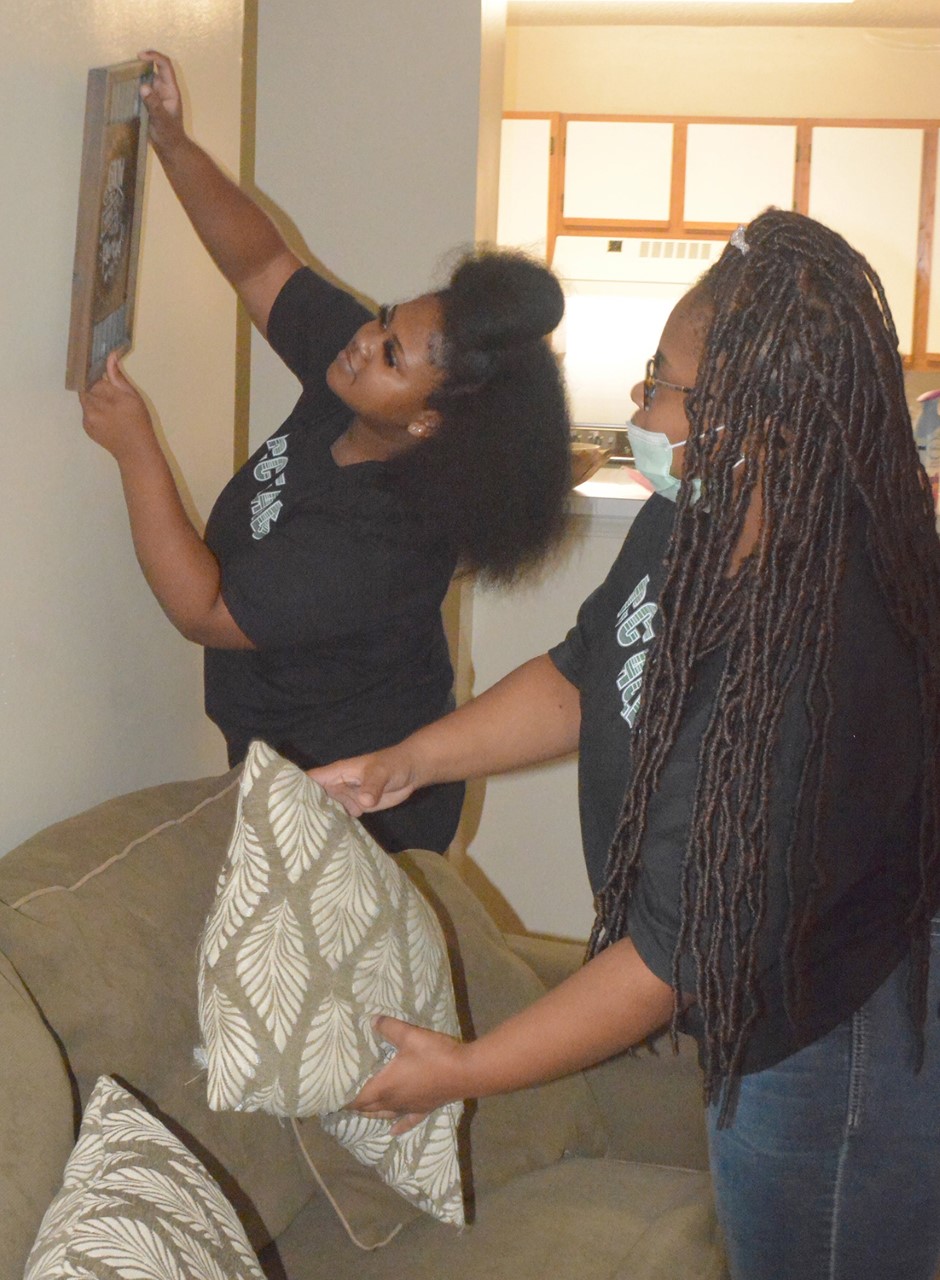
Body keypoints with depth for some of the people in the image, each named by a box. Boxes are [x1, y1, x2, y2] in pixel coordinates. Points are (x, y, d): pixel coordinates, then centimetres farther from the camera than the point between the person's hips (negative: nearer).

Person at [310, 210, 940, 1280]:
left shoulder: (808, 673, -38)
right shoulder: (700, 519, -9)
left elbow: (682, 950, -31)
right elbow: (587, 673, 8)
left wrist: (465, 1070, -21)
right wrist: (405, 763, 1)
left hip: (835, 1049, -9)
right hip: (766, 1012, 9)